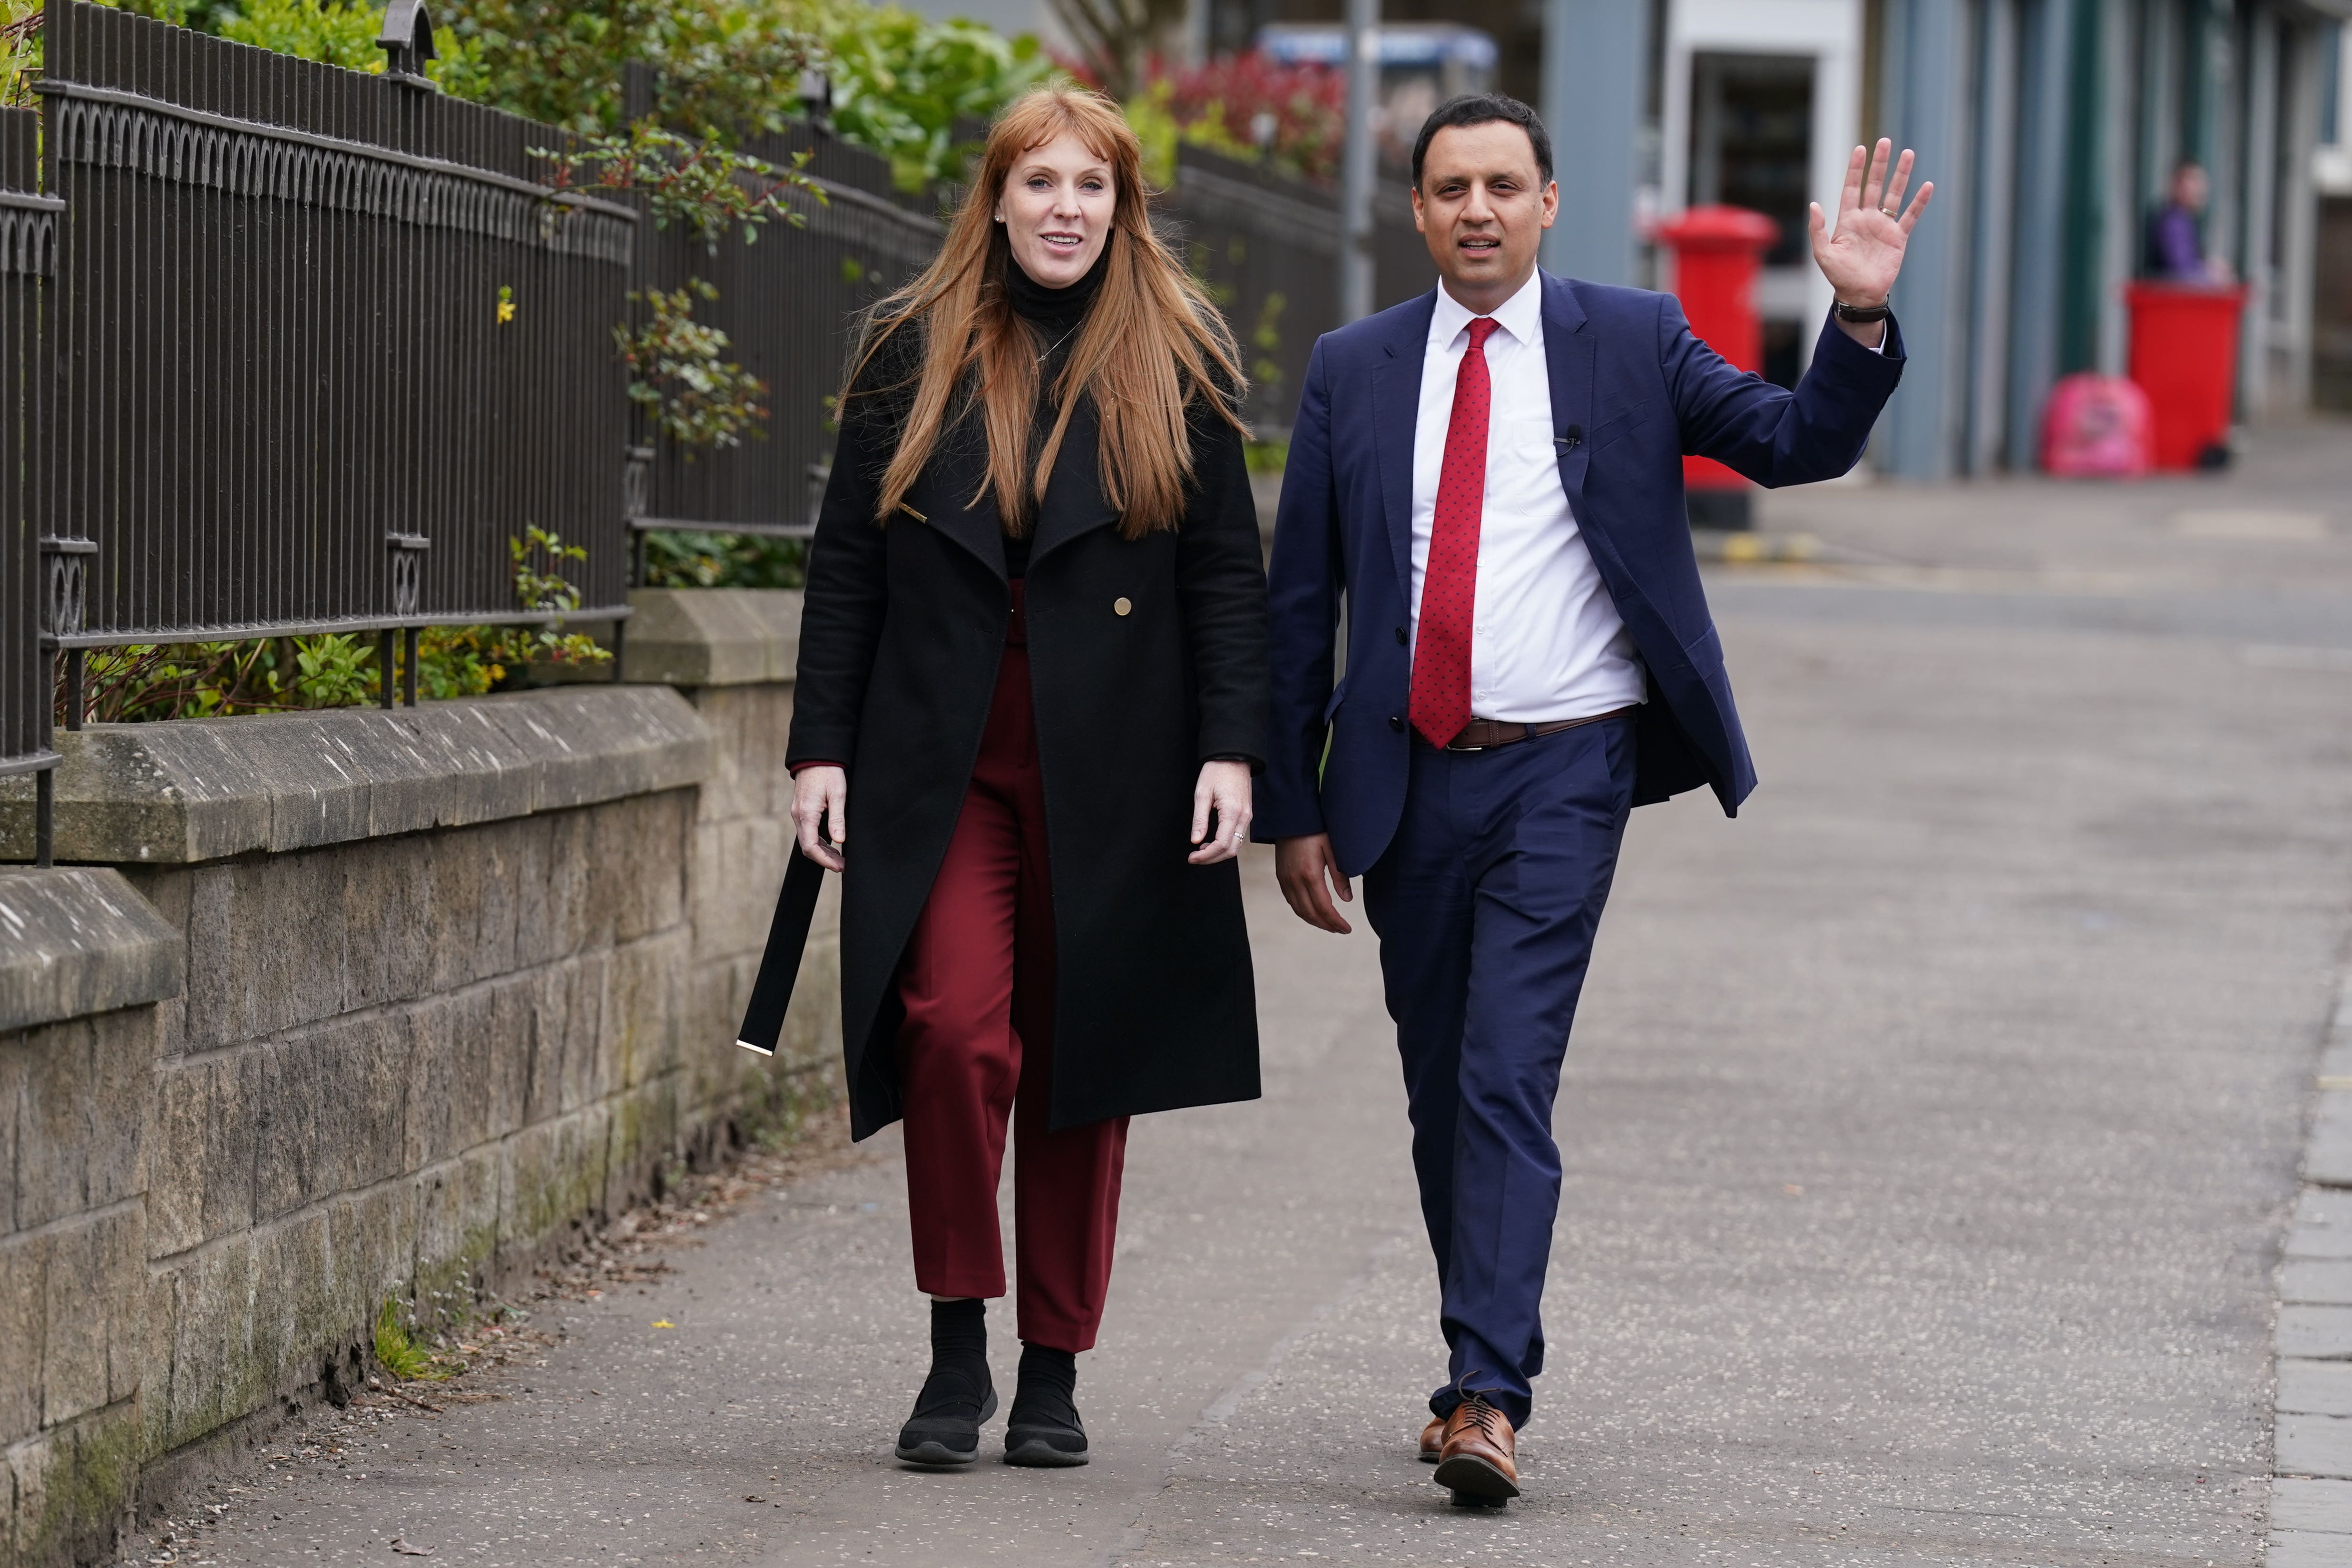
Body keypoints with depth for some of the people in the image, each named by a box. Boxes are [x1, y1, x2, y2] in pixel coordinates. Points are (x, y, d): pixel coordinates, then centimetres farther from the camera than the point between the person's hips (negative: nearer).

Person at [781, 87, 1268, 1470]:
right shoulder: (913, 351, 7)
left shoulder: (1177, 364, 5)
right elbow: (846, 563, 8)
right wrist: (822, 747, 2)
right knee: (954, 1028, -16)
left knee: (1080, 1062, 4)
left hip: (1110, 770, 0)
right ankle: (958, 1349, -2)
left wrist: (1230, 749, -6)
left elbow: (1229, 572, 3)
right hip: (942, 759, 0)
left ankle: (1054, 1373, 15)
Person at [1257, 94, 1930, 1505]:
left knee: (1508, 1079, -15)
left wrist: (1862, 318, -21)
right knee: (1440, 1090, 11)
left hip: (1564, 770, -3)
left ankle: (1489, 1399, -20)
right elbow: (1303, 601, 9)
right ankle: (1484, 1364, 26)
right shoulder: (1354, 371, 8)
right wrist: (1294, 805, 6)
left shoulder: (1631, 342, 3)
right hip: (1409, 778, 3)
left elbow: (1800, 444, -4)